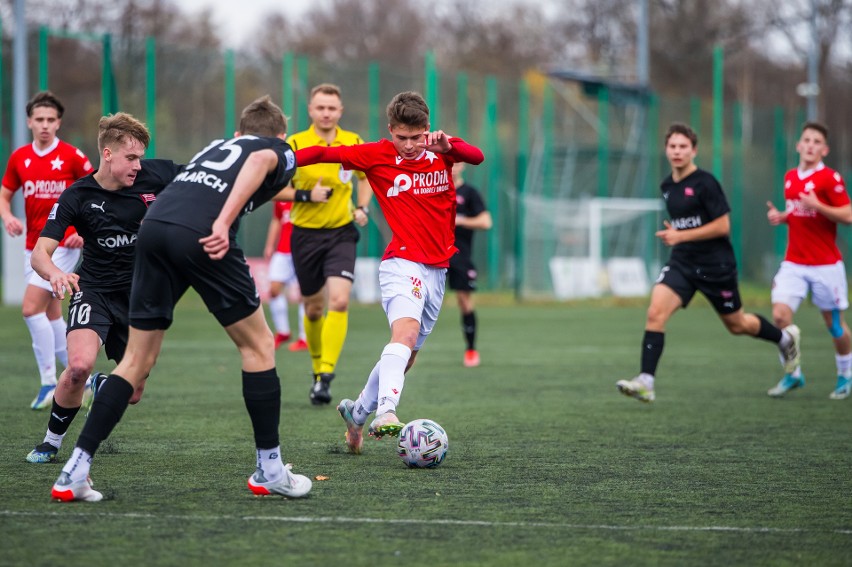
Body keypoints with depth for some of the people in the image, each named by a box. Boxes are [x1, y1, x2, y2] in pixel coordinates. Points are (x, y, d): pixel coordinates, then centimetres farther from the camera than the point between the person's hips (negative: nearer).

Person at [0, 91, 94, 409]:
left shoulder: (72, 156, -8)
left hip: (63, 245, -6)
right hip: (33, 247, 6)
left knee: (31, 308, -16)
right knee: (51, 315, 10)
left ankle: (49, 381, -7)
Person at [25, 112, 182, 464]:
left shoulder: (156, 175, -11)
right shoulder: (77, 197, -15)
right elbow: (40, 253, -20)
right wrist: (54, 273, -44)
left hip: (141, 293, 3)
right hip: (95, 290, -3)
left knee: (132, 393, 5)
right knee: (80, 364, -30)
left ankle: (100, 385, 45)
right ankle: (52, 441, -5)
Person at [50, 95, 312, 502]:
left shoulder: (217, 145, 37)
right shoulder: (281, 152, 20)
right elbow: (258, 162, -3)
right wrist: (225, 222, -16)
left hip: (154, 224, 5)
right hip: (201, 236, -5)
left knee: (137, 358, 11)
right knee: (258, 346, 12)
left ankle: (75, 472, 5)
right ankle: (269, 470, 15)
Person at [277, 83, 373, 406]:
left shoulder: (354, 144, 0)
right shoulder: (295, 145, -8)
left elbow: (366, 176, 18)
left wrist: (363, 208, 2)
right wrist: (306, 195, -19)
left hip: (341, 233, 0)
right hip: (305, 234, 0)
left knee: (339, 301, -18)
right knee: (314, 307, 9)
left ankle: (326, 376, -18)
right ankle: (317, 369, 31)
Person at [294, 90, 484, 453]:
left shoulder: (441, 152, 5)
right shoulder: (377, 155, -2)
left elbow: (477, 157, -13)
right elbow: (325, 154, -4)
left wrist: (449, 145, -33)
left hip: (436, 269, 5)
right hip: (402, 263, -5)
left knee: (408, 354, 10)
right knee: (406, 331, -30)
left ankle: (357, 411, 28)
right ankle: (386, 411, -43)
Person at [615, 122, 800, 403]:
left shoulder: (705, 183, -15)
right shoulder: (667, 186, 8)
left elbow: (723, 226, -18)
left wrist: (681, 236, -20)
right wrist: (673, 234, 9)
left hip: (715, 266, -5)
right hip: (682, 263, 5)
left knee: (737, 324, 12)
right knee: (655, 312, -18)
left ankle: (785, 338, 42)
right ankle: (645, 382, -22)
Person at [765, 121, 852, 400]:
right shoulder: (790, 177, 9)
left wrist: (817, 205, -24)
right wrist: (780, 217, 4)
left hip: (825, 264, -5)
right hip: (794, 263, 5)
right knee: (780, 314, -12)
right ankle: (793, 373, 2)